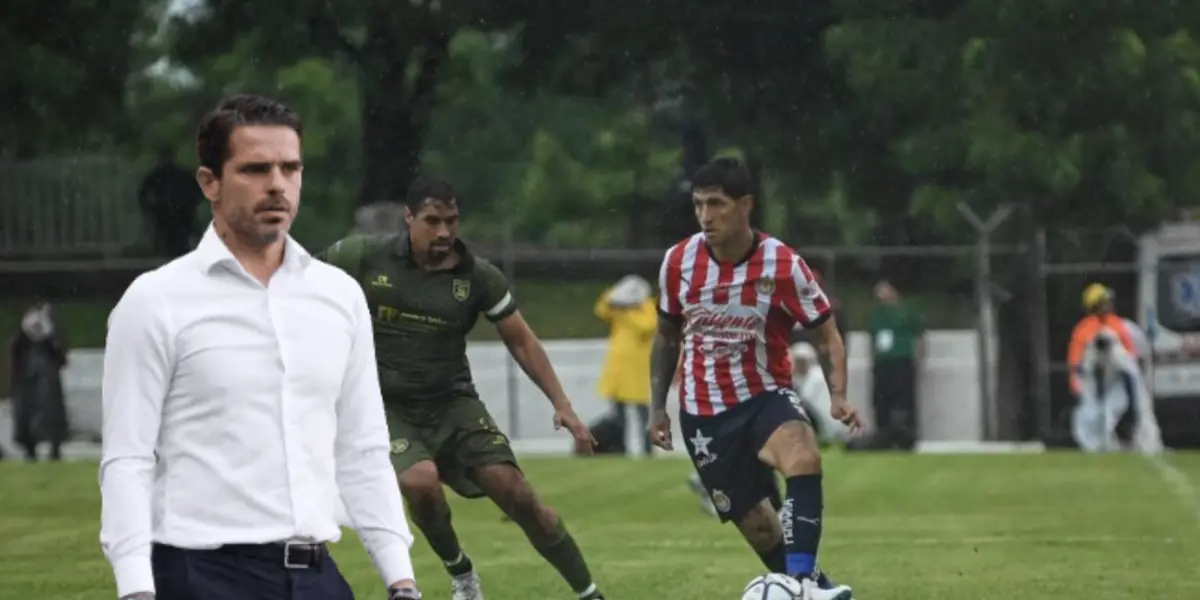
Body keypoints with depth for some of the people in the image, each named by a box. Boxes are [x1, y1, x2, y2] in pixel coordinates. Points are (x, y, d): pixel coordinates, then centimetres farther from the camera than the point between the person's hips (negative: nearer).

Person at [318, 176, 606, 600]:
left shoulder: (479, 276, -6)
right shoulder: (364, 257, -10)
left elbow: (521, 341, 3)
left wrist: (561, 404, -3)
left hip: (453, 404, 2)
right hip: (387, 407, -1)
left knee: (514, 490, -12)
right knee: (421, 480, -30)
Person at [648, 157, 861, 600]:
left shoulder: (783, 265, -14)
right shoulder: (678, 262, -7)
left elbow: (828, 334, -5)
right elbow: (666, 336, 11)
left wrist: (838, 395, -21)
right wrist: (657, 406, 9)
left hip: (765, 397, -2)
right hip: (704, 411, 2)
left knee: (804, 458, -34)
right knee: (757, 523, 0)